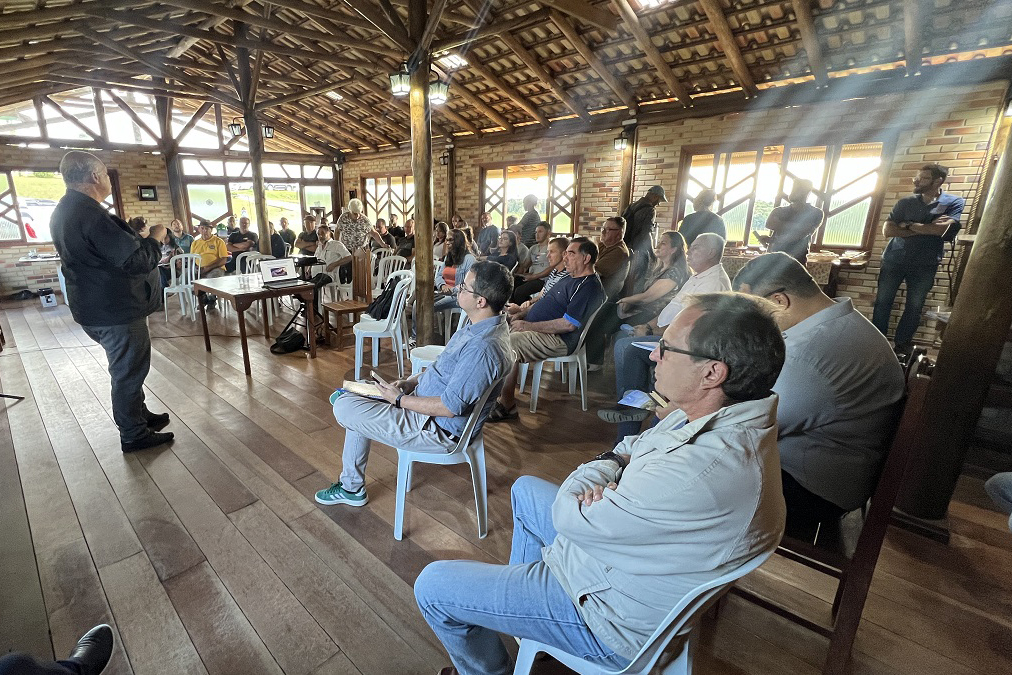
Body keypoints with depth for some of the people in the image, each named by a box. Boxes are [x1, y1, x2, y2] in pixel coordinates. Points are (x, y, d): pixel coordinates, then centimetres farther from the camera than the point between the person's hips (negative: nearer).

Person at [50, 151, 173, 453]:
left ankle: (140, 415, 36)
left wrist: (140, 235, 11)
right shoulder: (90, 214, -24)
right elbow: (136, 260, -27)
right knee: (128, 371, 2)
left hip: (96, 307, 10)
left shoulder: (64, 210, 11)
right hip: (116, 311, -10)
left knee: (126, 368, 22)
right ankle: (133, 434, 14)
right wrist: (155, 237, -11)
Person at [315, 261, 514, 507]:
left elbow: (450, 407, -29)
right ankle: (351, 487, 29)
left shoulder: (482, 348, -31)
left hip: (438, 430, -10)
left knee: (344, 407, -6)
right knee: (357, 399, 18)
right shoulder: (485, 325, 1)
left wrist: (399, 399, -16)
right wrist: (411, 381, 4)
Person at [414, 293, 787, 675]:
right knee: (526, 489, 27)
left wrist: (594, 476, -8)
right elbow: (636, 447, 4)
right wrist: (610, 462, -17)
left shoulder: (702, 473, -39)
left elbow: (569, 518, -28)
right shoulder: (728, 418, -9)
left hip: (617, 621, -9)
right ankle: (520, 590, 42)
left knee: (432, 587, -3)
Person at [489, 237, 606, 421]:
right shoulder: (571, 278, 18)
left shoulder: (589, 287, -15)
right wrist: (521, 314, 10)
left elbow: (569, 324, -23)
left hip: (558, 340, -11)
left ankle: (507, 404, -15)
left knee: (507, 344, -26)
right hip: (538, 330, 11)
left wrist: (528, 326, -19)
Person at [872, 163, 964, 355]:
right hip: (894, 260, 1)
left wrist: (909, 226, -9)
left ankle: (902, 342, 18)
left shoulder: (954, 202, -2)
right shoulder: (905, 203, 2)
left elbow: (944, 228, -17)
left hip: (925, 265, -1)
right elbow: (887, 230, -8)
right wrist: (928, 228, -14)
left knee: (915, 307, 6)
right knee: (882, 301, 2)